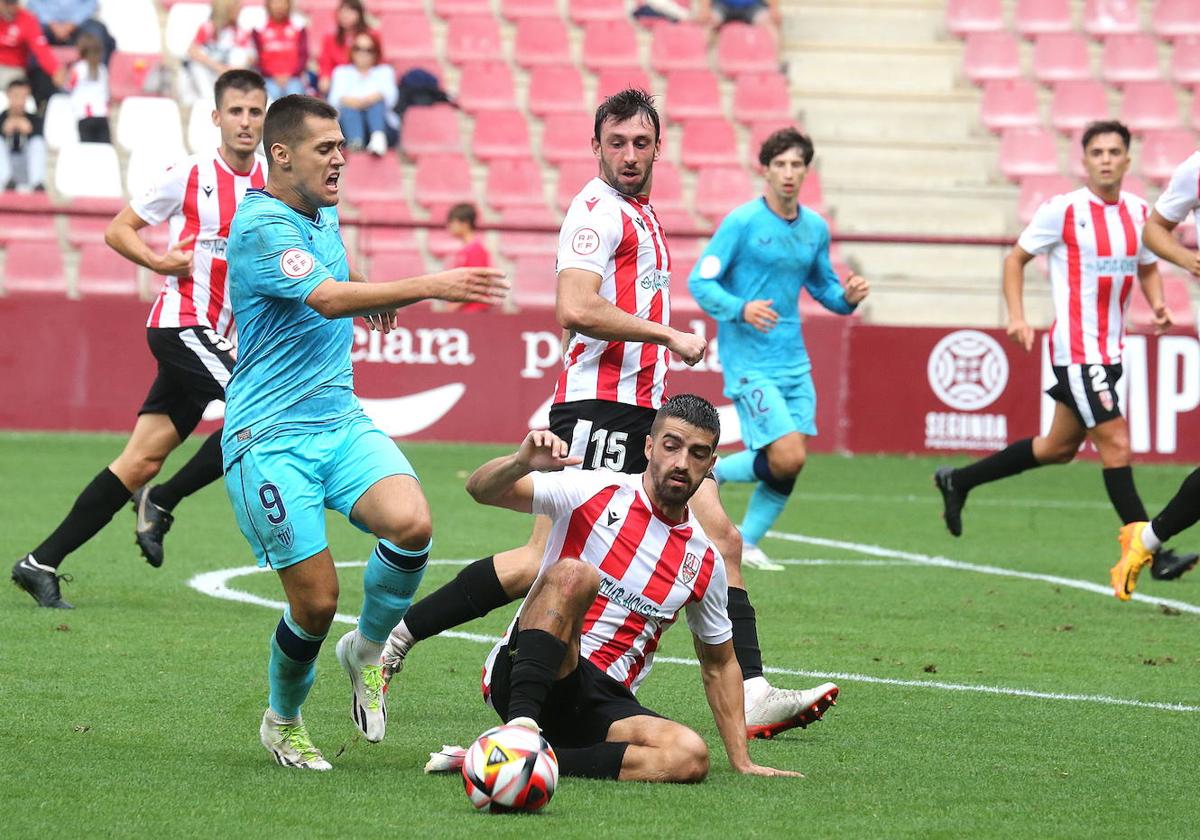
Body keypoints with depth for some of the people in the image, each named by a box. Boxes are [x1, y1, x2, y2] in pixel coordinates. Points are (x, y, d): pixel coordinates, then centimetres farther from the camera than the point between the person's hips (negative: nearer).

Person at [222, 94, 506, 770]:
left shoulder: (324, 214, 13)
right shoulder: (260, 228, -15)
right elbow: (328, 298, -31)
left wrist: (374, 296, 24)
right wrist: (427, 287, -38)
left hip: (341, 421, 7)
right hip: (270, 436, -7)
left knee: (411, 522, -22)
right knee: (317, 598, -9)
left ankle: (368, 651, 4)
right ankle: (283, 723, 19)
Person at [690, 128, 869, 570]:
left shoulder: (815, 228, 9)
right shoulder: (741, 222, -10)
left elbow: (823, 286, 21)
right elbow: (700, 283, -9)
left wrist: (847, 297, -2)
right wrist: (741, 309, -27)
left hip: (793, 362, 7)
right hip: (749, 362, -7)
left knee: (792, 461, 3)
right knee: (788, 458, -17)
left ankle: (746, 545, 19)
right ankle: (710, 474, 7)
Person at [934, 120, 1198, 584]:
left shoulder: (1138, 211, 7)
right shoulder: (1063, 210, -10)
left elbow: (1147, 267, 22)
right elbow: (1016, 258, 0)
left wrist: (1157, 304, 1)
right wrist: (1017, 316, -11)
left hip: (1111, 349, 8)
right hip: (1076, 349, -7)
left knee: (1060, 447, 17)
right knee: (1116, 444, -12)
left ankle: (958, 481, 33)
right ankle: (1153, 554, -10)